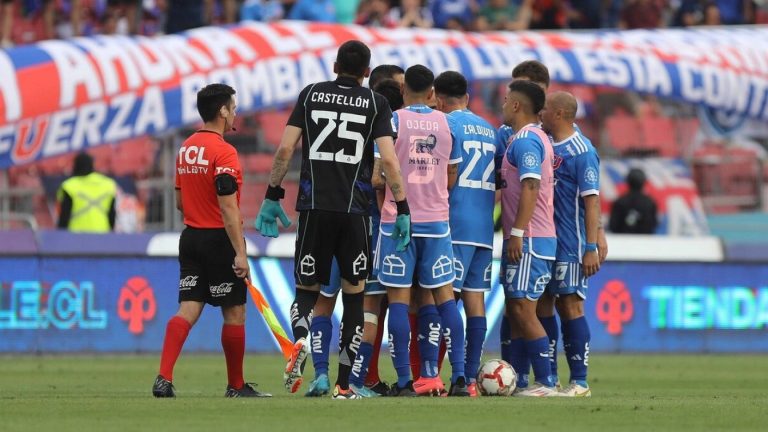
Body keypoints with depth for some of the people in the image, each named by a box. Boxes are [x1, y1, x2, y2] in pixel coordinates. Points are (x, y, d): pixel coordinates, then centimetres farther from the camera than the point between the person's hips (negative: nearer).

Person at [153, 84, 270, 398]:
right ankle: (236, 386, 15)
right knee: (235, 313, 6)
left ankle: (164, 377, -13)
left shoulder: (186, 148, 10)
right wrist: (240, 252, -20)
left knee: (188, 310, 2)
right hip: (219, 240, -7)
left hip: (190, 238, 7)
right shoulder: (223, 152, -16)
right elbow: (228, 208, -20)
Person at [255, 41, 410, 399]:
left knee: (308, 289, 11)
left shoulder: (311, 94, 9)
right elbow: (388, 159, -5)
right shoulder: (375, 103, 4)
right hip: (355, 209, -1)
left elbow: (285, 148, 3)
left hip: (314, 206, 1)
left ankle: (299, 340, -22)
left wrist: (272, 196, 9)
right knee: (354, 294, 7)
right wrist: (402, 209, -1)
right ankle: (344, 384, 4)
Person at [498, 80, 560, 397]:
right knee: (515, 310, 11)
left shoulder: (525, 139, -13)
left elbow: (530, 187, -22)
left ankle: (545, 383, -11)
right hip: (529, 239, 10)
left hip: (528, 239, -10)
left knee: (522, 309, -10)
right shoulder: (536, 138, 18)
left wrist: (517, 233, -23)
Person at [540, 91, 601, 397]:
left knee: (571, 306, -8)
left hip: (570, 245, -8)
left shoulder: (581, 151, -11)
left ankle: (580, 382, -5)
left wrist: (592, 248, -18)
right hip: (546, 242, 8)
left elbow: (591, 200, -14)